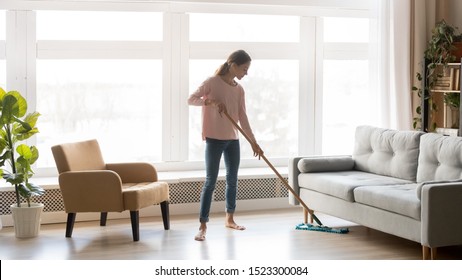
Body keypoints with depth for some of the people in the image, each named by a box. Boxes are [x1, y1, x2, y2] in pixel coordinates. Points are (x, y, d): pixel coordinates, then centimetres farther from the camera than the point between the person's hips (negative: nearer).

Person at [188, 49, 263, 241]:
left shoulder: (239, 90, 8)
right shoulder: (212, 82, -8)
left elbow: (243, 118, 8)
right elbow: (191, 99, -11)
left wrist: (253, 142, 5)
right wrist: (211, 101, -23)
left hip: (233, 140, 6)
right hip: (214, 139, -6)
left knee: (232, 180, 12)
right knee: (210, 182, -8)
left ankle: (229, 219, 27)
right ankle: (203, 226, -6)